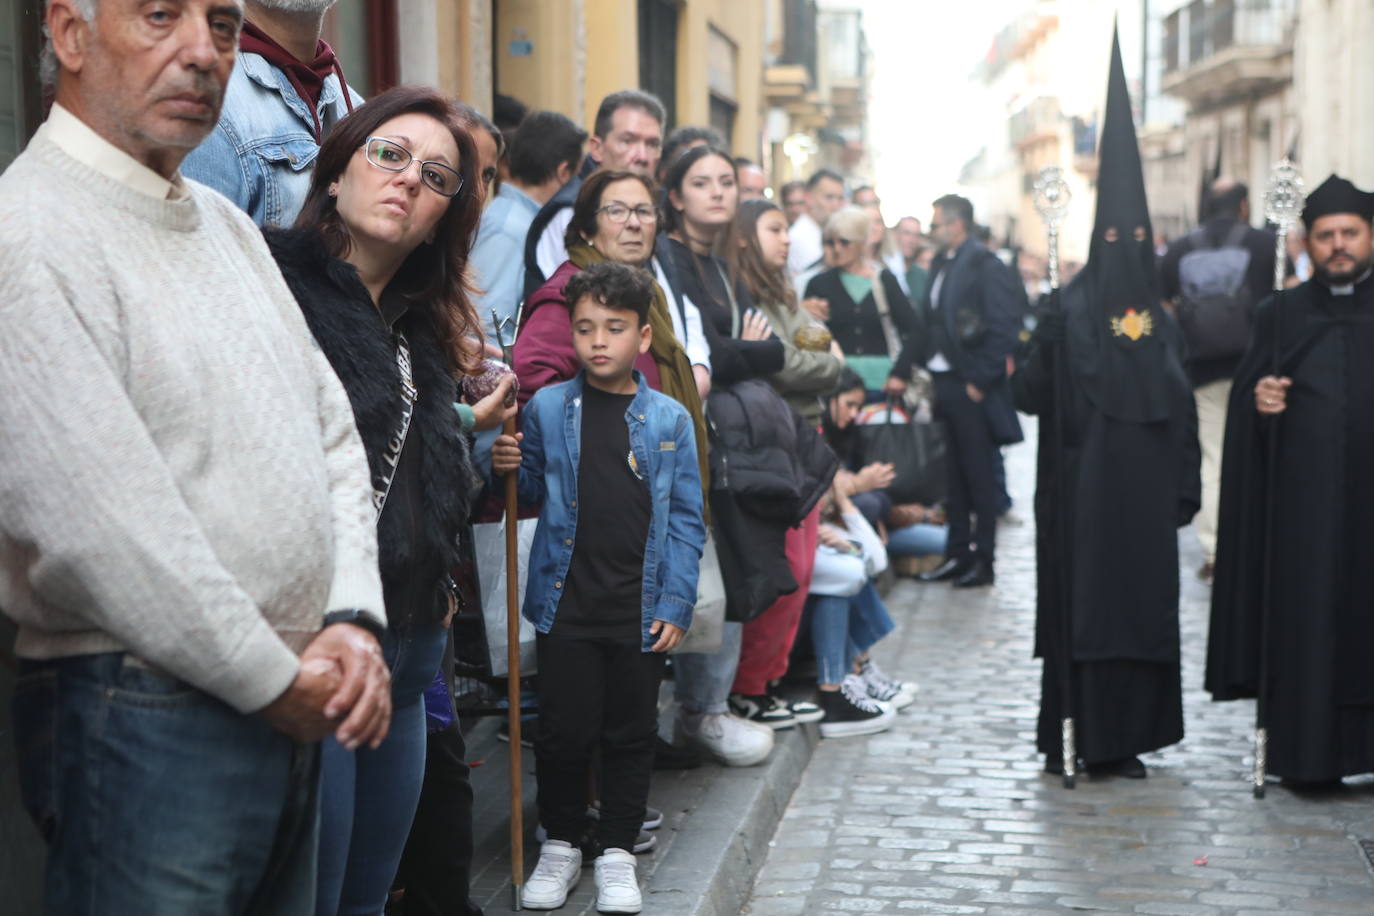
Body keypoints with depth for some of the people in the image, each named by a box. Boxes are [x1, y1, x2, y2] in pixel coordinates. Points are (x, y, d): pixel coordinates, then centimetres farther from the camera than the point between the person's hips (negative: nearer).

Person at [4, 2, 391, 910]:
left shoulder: (227, 224, 13)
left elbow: (333, 432, 13)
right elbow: (105, 527, -21)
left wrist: (354, 622, -1)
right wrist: (277, 681, -12)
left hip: (293, 709, 8)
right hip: (144, 724, -8)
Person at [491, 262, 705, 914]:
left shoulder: (669, 420, 0)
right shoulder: (546, 409, 1)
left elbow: (685, 520, 1)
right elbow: (532, 494, 11)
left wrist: (675, 604, -4)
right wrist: (507, 468, -12)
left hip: (640, 611, 0)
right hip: (565, 604, 0)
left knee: (631, 734, 9)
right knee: (563, 731, 6)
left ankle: (617, 851, 23)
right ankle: (560, 843, 25)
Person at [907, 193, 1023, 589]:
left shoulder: (988, 268, -12)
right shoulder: (943, 266, 12)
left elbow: (1003, 331, -16)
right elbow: (928, 323, 13)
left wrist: (980, 382, -16)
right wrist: (902, 371, 5)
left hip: (973, 390, -8)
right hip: (945, 384, 8)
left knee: (980, 477, 2)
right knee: (955, 477, 14)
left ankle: (982, 559, 10)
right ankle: (958, 554, 22)